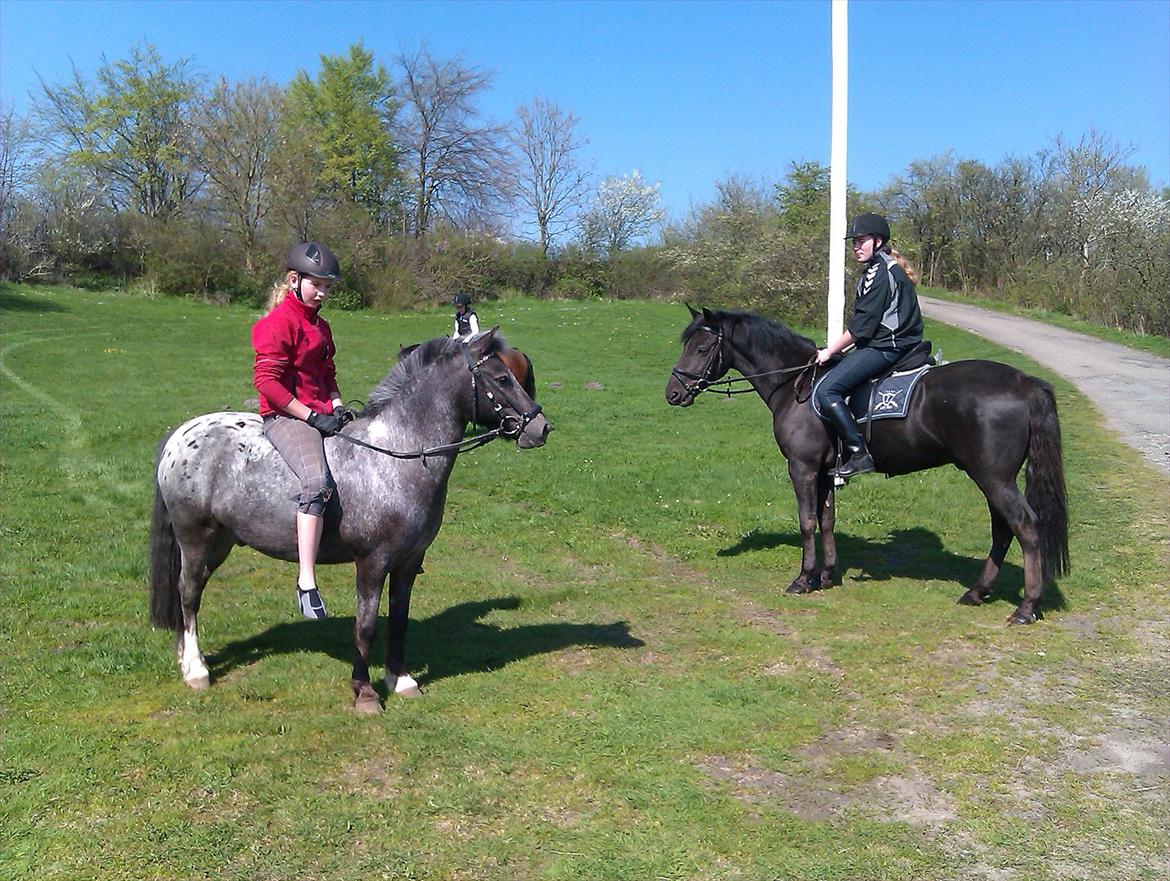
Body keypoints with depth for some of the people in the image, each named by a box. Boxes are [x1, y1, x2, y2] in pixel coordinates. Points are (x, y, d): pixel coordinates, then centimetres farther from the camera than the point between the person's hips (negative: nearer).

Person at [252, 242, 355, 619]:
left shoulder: (320, 326, 20)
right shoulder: (279, 322, -8)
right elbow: (266, 379, -16)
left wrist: (338, 406, 7)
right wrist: (312, 416, -17)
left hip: (322, 415, 9)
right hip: (286, 417, -9)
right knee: (318, 481, -33)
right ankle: (306, 581, -34)